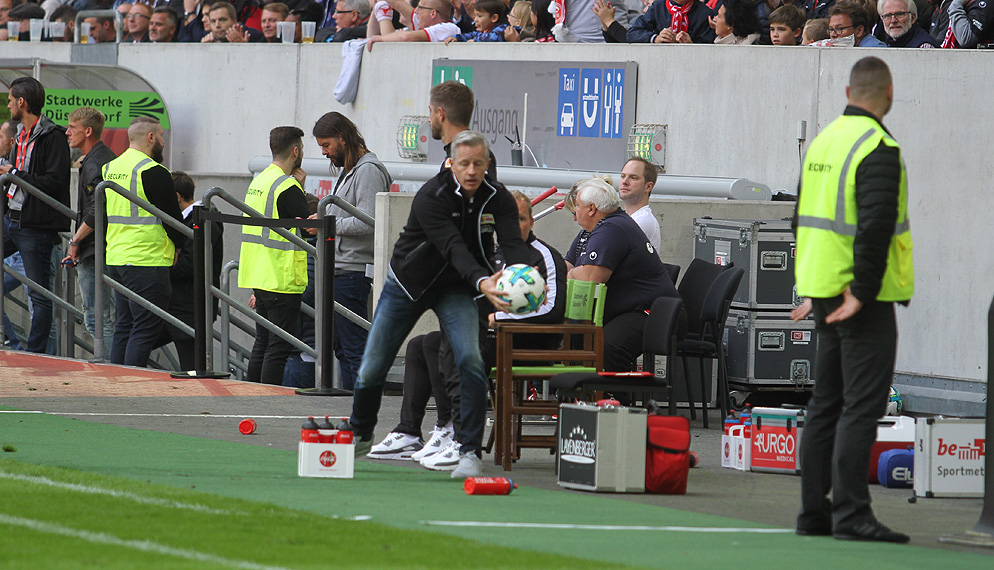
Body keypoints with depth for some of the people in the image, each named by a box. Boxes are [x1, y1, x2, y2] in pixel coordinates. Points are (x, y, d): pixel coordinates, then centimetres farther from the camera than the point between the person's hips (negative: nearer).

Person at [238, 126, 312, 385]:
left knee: (262, 343, 15)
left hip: (258, 276, 9)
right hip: (282, 281, -9)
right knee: (279, 348, -6)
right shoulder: (287, 187, -16)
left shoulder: (258, 181, 13)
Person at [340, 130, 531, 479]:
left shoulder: (498, 199, -15)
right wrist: (482, 282, -57)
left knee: (470, 359, -24)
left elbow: (513, 244, -29)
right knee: (373, 368, 5)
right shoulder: (431, 197, -27)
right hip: (408, 282, -2)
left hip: (454, 290, 2)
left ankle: (470, 452, -20)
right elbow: (454, 248, -39)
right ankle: (360, 434, 34)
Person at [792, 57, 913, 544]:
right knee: (862, 406, -7)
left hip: (828, 295, 8)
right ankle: (851, 513, -10)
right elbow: (875, 227, -24)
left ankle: (814, 511, 14)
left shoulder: (824, 140, 12)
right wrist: (862, 294, -18)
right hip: (864, 300, -8)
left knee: (826, 403, 12)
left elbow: (806, 220, 18)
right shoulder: (878, 149, -15)